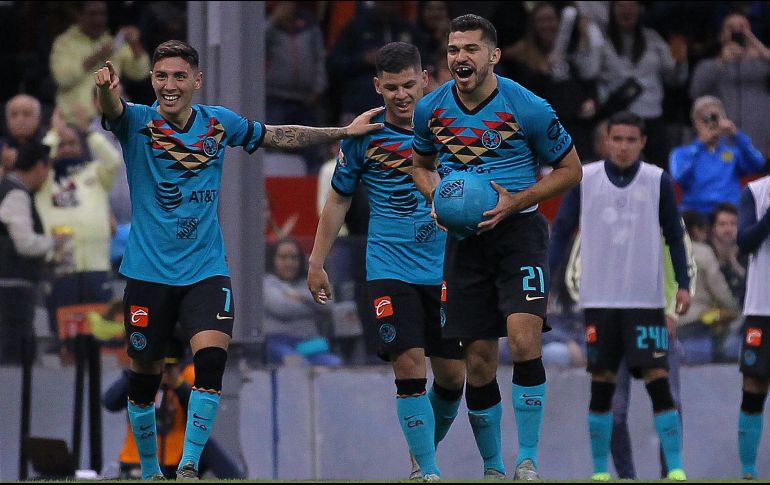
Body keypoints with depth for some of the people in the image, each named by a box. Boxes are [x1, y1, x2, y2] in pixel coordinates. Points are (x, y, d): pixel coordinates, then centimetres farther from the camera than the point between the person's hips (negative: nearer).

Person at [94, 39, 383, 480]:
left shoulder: (219, 124, 3)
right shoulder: (138, 123, -7)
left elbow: (278, 136, 18)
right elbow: (113, 110, -30)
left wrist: (344, 132, 17)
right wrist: (107, 89, -53)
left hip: (206, 269, 1)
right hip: (149, 273, -1)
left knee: (212, 357, -21)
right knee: (144, 375, 5)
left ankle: (189, 466, -14)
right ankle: (150, 471, 27)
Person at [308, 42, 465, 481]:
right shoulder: (364, 135, 0)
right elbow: (339, 199, 12)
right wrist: (317, 263, 12)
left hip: (445, 268, 2)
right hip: (390, 268, -2)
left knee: (452, 375, 3)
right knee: (409, 363, -15)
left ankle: (429, 446, 29)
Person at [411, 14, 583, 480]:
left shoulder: (527, 108, -11)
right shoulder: (430, 109, 2)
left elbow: (570, 169, -1)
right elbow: (423, 165, 20)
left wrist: (514, 202, -13)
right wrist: (436, 197, -2)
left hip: (518, 231, -4)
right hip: (465, 239, 4)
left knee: (524, 339, -22)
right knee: (479, 362, 4)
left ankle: (528, 460, -13)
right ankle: (492, 468, 19)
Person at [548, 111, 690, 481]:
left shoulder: (658, 181, 1)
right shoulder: (584, 179, 2)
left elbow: (674, 235, 7)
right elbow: (561, 231, 4)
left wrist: (683, 284, -2)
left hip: (646, 301, -1)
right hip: (599, 300, 1)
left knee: (658, 380, -8)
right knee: (602, 384, 4)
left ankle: (675, 468, -7)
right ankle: (600, 470, 12)